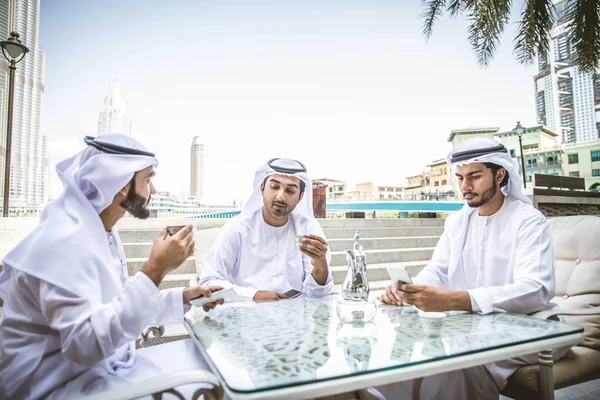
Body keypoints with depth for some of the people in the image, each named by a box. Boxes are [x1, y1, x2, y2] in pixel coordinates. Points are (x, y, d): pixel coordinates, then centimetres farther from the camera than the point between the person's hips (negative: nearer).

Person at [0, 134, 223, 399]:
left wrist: (182, 298, -1)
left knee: (202, 357, 3)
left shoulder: (102, 233, 5)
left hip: (100, 361, 9)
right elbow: (85, 344, -32)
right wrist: (154, 271, -35)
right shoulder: (65, 241, -24)